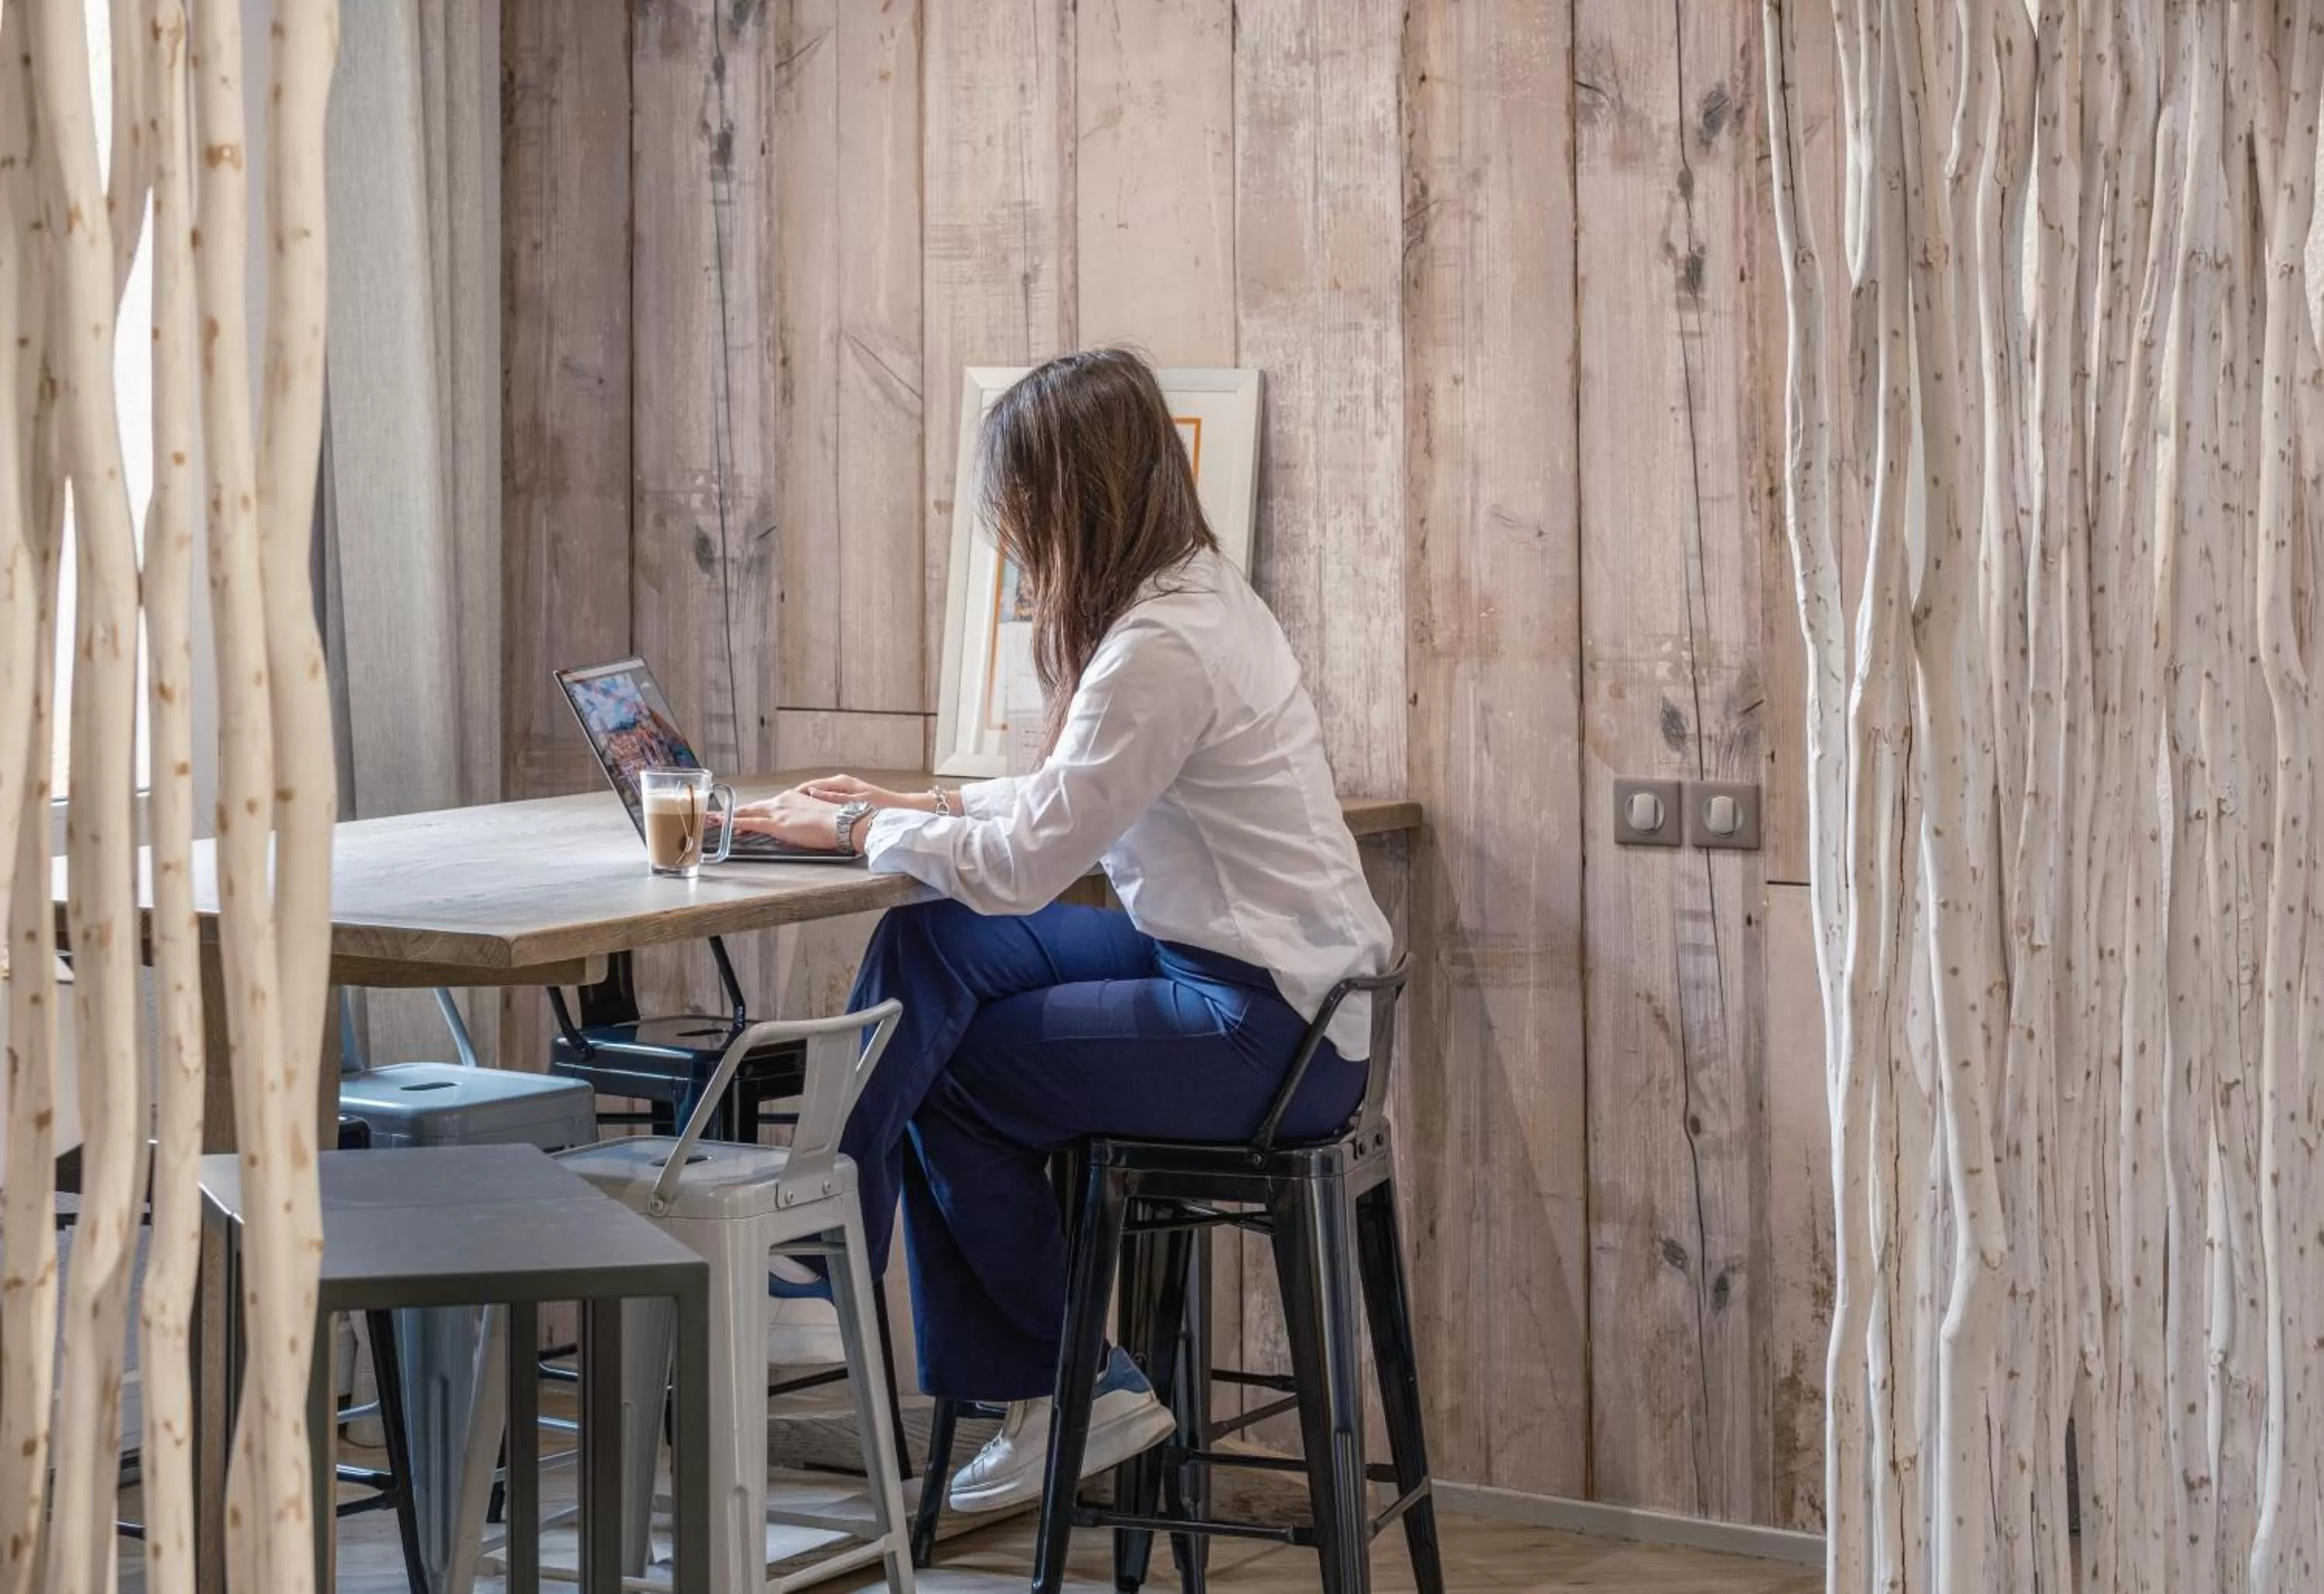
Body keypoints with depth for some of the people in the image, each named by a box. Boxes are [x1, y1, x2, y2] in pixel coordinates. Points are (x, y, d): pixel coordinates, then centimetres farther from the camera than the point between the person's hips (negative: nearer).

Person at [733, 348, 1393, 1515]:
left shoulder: (1163, 648, -23)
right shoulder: (1196, 593, 7)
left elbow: (1022, 865, -20)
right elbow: (1070, 799, 18)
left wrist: (857, 831, -6)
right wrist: (913, 806, 9)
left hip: (1266, 1028, -9)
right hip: (1231, 966, 9)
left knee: (951, 1069, 3)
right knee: (929, 948, 3)